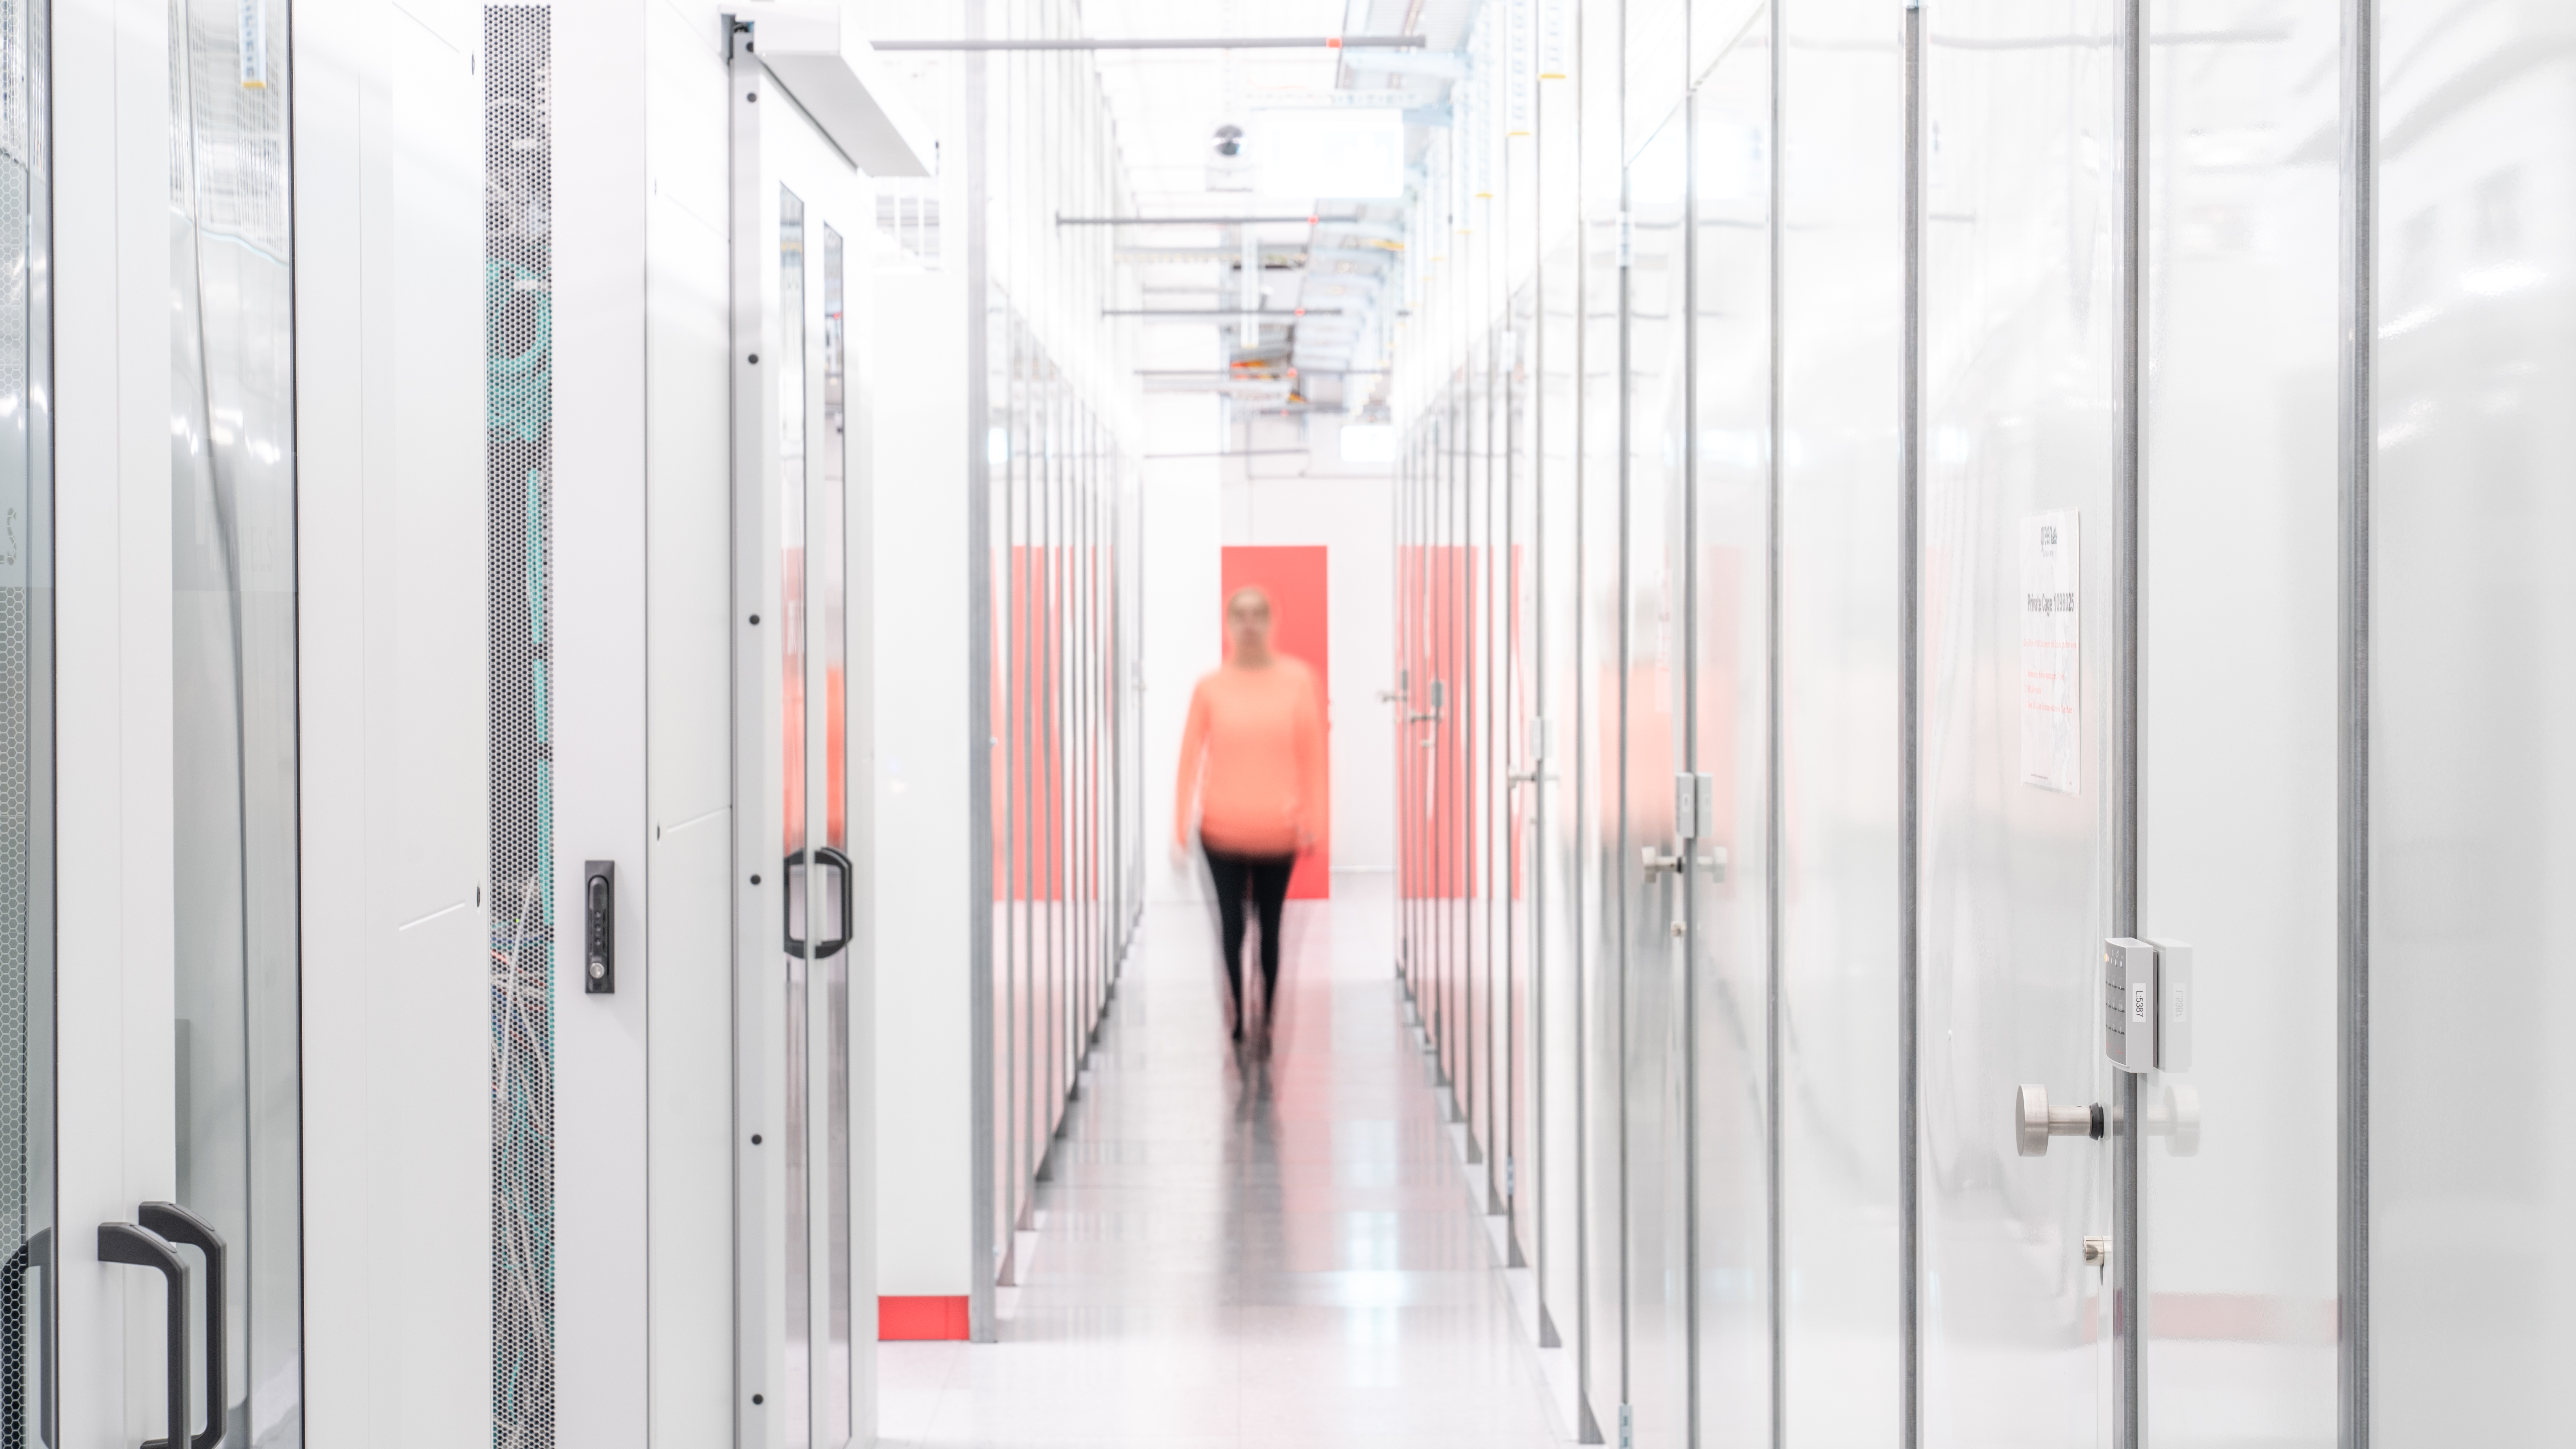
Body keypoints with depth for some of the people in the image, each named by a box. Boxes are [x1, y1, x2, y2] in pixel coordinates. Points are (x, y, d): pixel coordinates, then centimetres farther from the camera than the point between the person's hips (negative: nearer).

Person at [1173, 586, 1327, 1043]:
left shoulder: (1297, 679, -2)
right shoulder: (1210, 687, -3)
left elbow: (1312, 754, 2)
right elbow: (1190, 756, 0)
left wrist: (1313, 821, 3)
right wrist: (1180, 825, -3)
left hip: (1278, 831, 1)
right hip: (1223, 831, 0)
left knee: (1271, 928, 7)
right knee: (1231, 927, -1)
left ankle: (1268, 1021, 15)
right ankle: (1236, 1021, 7)